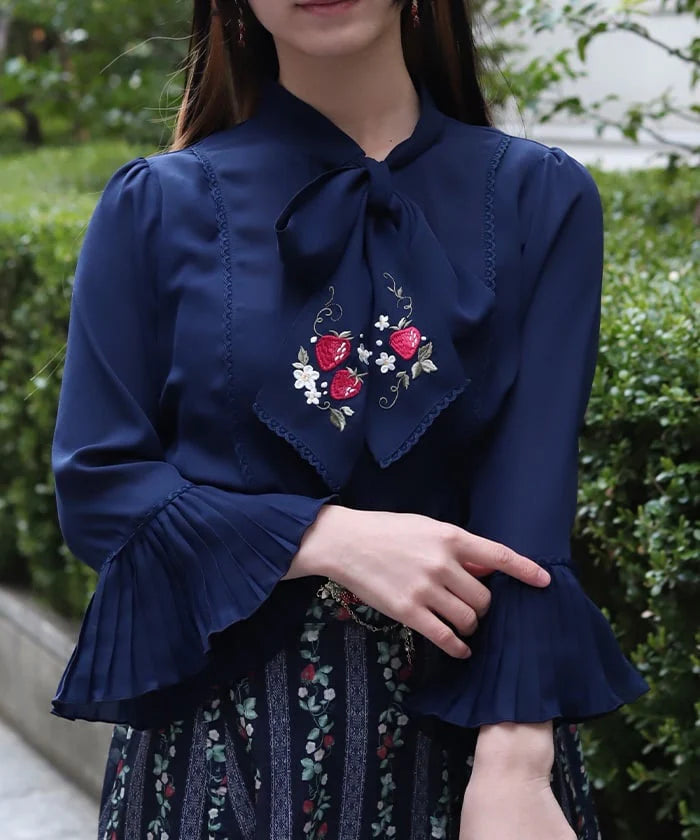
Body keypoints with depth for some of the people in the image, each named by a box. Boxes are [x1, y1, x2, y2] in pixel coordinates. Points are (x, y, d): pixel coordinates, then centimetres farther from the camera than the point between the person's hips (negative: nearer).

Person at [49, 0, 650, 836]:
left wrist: (512, 765, -22)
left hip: (465, 724, 0)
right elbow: (95, 486, -4)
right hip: (222, 731, 0)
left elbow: (529, 513, -10)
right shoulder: (156, 206, -1)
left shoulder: (539, 199, -2)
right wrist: (331, 538, -17)